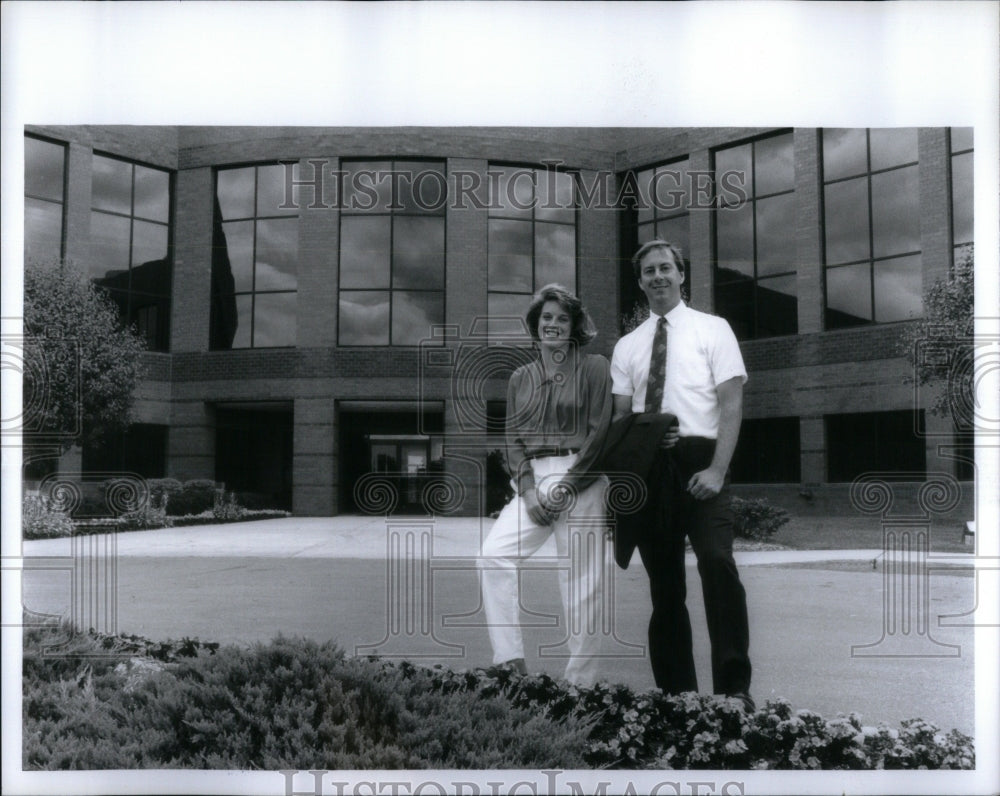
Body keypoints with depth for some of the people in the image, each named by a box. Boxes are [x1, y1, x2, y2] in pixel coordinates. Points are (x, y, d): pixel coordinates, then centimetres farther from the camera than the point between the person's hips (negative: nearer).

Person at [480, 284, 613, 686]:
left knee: (580, 584, -3)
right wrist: (528, 490, -6)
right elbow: (513, 438, 10)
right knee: (494, 555, -13)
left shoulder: (594, 367, 1)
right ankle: (510, 659, -8)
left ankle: (581, 682, 7)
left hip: (580, 482, -4)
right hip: (532, 482, 5)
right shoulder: (520, 378, 15)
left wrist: (563, 487, -11)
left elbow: (600, 432, -5)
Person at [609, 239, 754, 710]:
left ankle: (734, 689, -11)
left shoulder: (712, 330, 6)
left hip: (699, 463, -4)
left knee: (718, 564, -20)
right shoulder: (627, 346, 16)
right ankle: (675, 692, 16)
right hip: (648, 466, 4)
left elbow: (732, 403, -3)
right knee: (663, 582, 7)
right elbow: (621, 417, 13)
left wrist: (717, 470, -15)